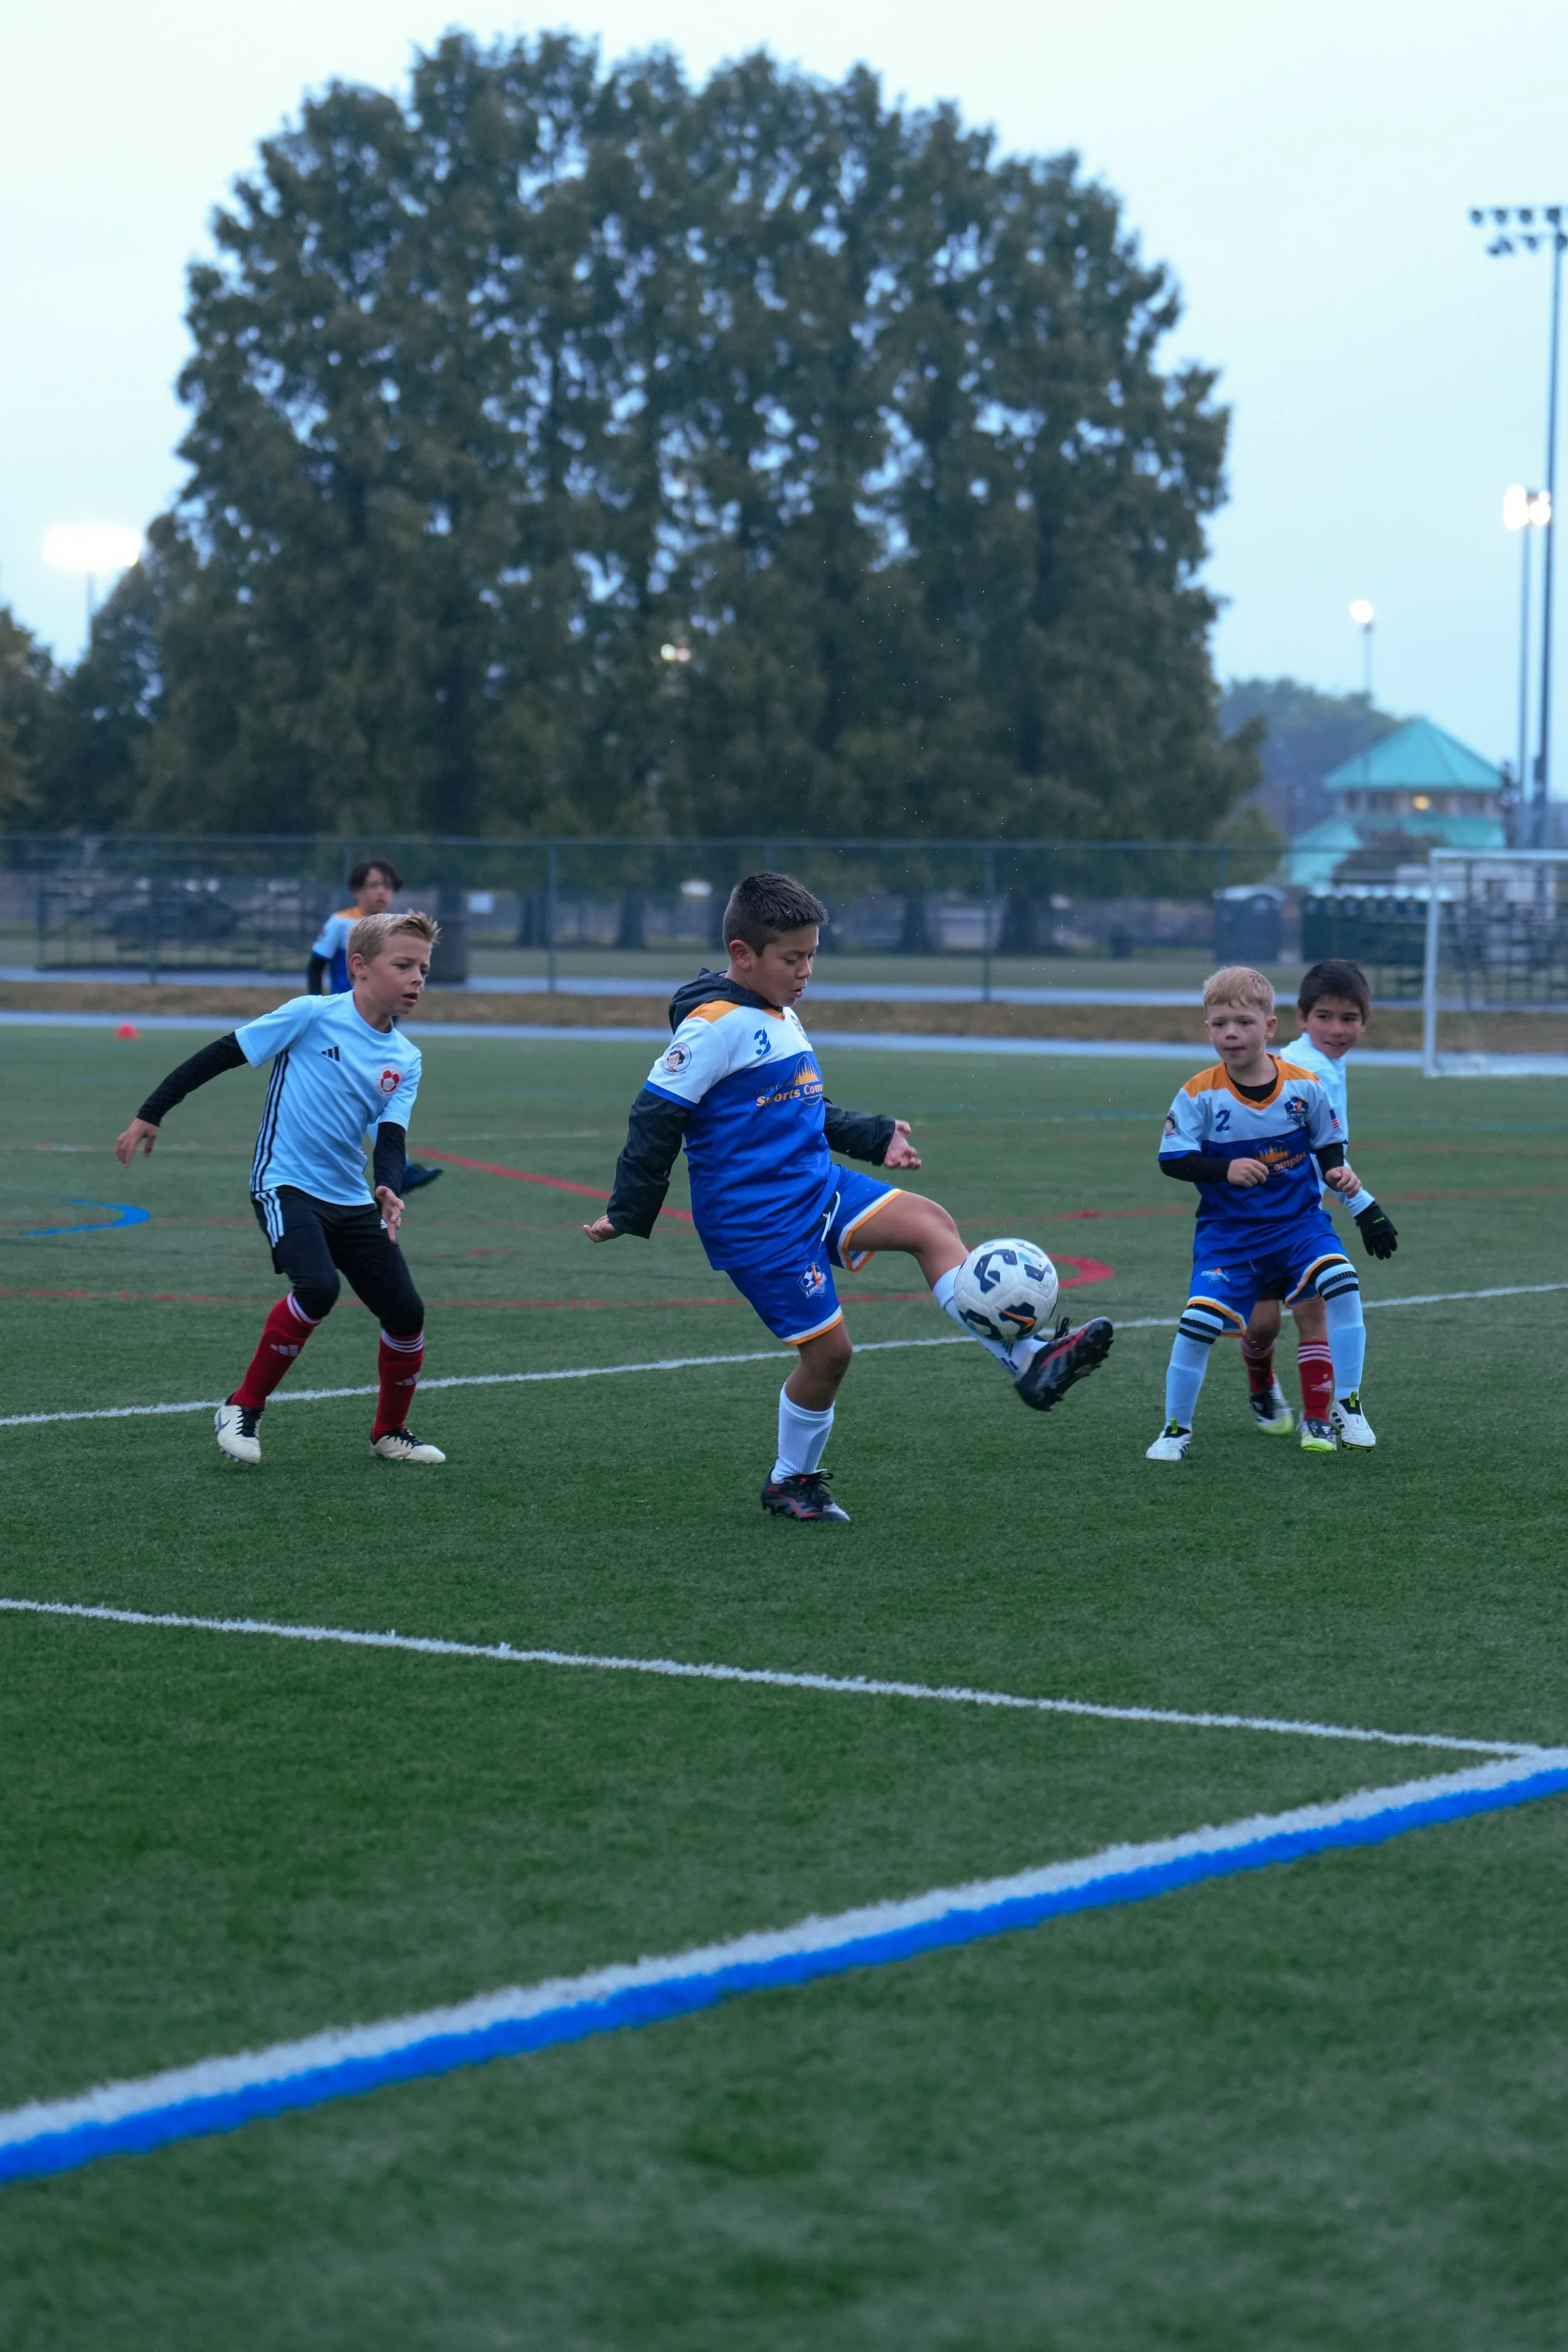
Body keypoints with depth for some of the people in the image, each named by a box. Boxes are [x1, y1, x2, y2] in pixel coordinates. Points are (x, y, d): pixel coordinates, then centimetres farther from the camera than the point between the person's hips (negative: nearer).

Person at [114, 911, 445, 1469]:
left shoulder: (406, 1060, 5)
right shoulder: (312, 1016, -10)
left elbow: (389, 1138, -2)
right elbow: (221, 1055, -6)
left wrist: (390, 1191, -24)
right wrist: (151, 1114, -6)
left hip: (352, 1200, 6)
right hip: (285, 1185, -6)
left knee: (405, 1312, -1)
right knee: (317, 1287, -29)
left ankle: (390, 1433, 24)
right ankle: (243, 1407, -11)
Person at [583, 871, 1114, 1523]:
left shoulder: (782, 1019, 15)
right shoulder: (715, 1027, -16)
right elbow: (656, 1115, -15)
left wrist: (874, 1137, 21)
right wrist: (630, 1214, -12)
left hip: (818, 1186, 9)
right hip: (755, 1220, -9)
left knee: (929, 1223, -10)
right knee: (827, 1347, -5)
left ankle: (1027, 1362, -18)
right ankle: (790, 1481, 18)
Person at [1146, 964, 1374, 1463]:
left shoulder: (1304, 1086, -4)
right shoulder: (1200, 1095, -11)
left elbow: (1328, 1144, 9)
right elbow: (1172, 1159, -10)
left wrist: (1337, 1172, -12)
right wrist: (1225, 1169, -25)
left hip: (1297, 1219, 1)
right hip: (1227, 1231, -1)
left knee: (1342, 1282, -24)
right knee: (1198, 1320, -16)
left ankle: (1347, 1408, -9)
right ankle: (1176, 1430, 7)